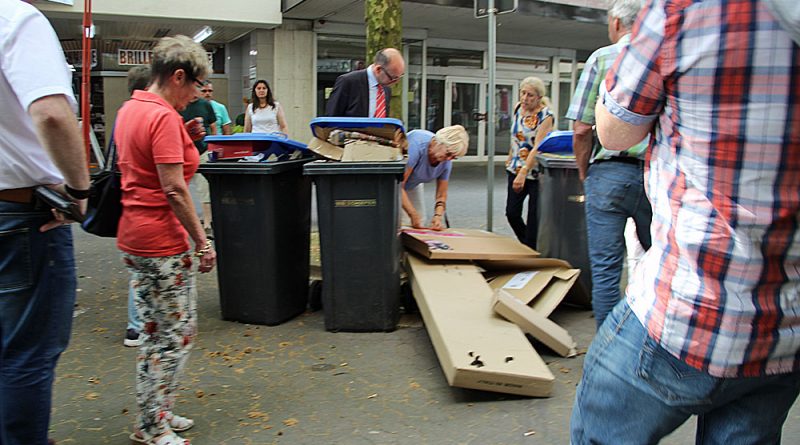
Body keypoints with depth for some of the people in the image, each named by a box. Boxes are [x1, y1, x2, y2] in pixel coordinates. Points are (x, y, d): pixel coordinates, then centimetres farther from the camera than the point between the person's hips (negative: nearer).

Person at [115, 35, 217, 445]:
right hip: (162, 242, -10)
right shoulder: (163, 117, -17)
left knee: (158, 332, 18)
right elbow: (174, 189, -21)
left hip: (134, 237, 10)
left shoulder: (130, 108, 13)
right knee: (176, 334, 0)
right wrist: (202, 241, -16)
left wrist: (183, 139, 10)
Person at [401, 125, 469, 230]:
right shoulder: (417, 144, -36)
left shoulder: (446, 162, -17)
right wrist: (413, 214, -39)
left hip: (413, 184, 6)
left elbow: (441, 195, -7)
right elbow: (399, 183, -36)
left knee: (420, 221, 0)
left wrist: (438, 216, -26)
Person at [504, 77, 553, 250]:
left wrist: (523, 173, -34)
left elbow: (537, 147, -25)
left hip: (536, 173, -6)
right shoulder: (518, 109, 4)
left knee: (534, 216, 0)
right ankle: (526, 247, 25)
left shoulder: (545, 116, -16)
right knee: (511, 213, 5)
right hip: (516, 169, 6)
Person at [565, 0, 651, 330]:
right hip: (659, 175, 3)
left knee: (605, 269, 3)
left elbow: (582, 130, -5)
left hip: (610, 172, -3)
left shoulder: (602, 58, -1)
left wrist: (583, 173, 9)